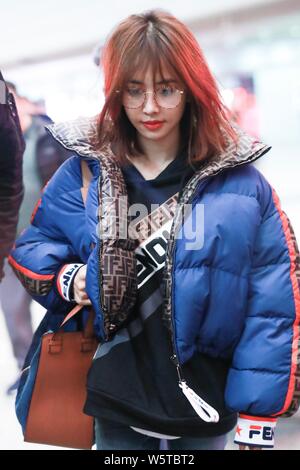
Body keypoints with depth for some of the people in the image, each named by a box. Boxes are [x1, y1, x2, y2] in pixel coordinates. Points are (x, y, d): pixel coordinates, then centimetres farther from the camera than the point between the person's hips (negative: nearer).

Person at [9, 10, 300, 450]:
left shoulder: (239, 182, -10)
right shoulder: (84, 173, -4)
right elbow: (31, 246, 9)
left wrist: (258, 419, -11)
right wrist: (65, 278, -13)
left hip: (205, 398, -1)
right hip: (115, 399, 1)